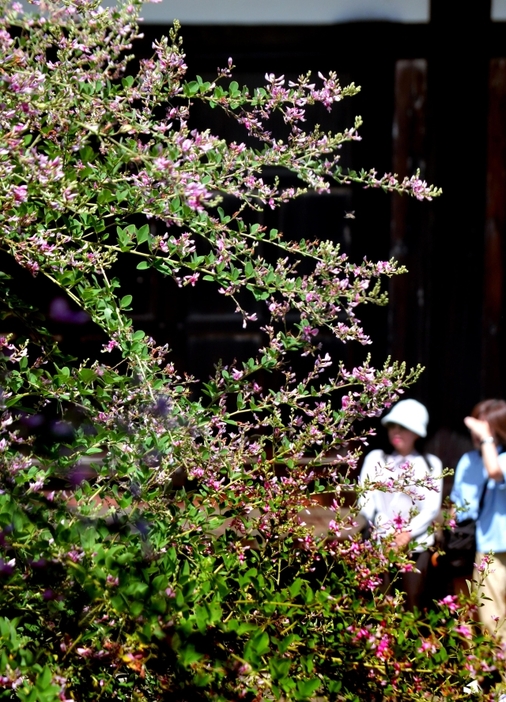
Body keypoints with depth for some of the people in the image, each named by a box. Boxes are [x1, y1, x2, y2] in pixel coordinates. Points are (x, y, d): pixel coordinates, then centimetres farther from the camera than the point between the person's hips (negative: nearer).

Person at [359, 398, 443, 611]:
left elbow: (432, 506, 2)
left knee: (413, 602, -4)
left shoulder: (430, 464, 11)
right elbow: (365, 500, 3)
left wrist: (408, 533, -12)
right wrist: (387, 533, -11)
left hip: (416, 543, 0)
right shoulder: (376, 459, 11)